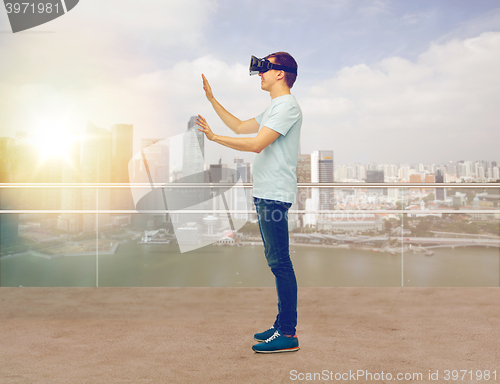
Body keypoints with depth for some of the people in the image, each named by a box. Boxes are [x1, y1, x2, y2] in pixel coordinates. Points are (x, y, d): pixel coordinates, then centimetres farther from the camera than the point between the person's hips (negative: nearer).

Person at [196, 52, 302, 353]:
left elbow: (257, 144, -20)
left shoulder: (287, 106, -10)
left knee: (280, 262, -9)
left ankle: (288, 334, -3)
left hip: (275, 196, -10)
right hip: (265, 194, 10)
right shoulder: (274, 108, 23)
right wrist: (212, 98, 28)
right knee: (277, 262, 12)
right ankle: (283, 325, 21)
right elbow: (240, 127, 28)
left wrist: (214, 137, -17)